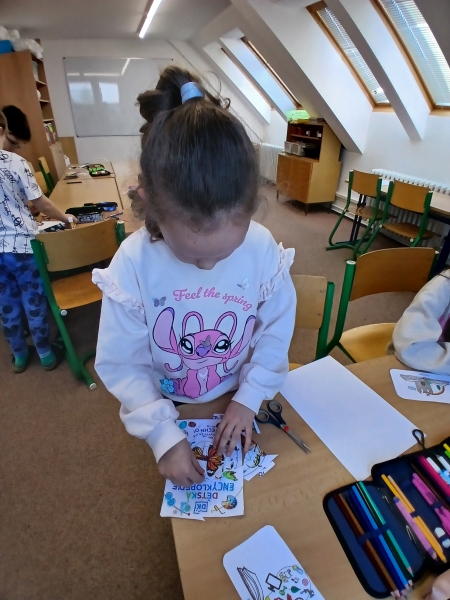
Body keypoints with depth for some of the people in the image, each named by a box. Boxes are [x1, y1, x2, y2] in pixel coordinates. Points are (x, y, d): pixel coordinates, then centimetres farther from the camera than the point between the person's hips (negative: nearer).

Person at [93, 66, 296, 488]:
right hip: (169, 405, 0)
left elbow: (277, 331, -13)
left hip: (238, 400, 1)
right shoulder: (132, 264, -30)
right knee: (182, 486, 31)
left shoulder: (263, 248, -26)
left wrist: (249, 397, -15)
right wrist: (163, 434, -26)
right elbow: (121, 364, -21)